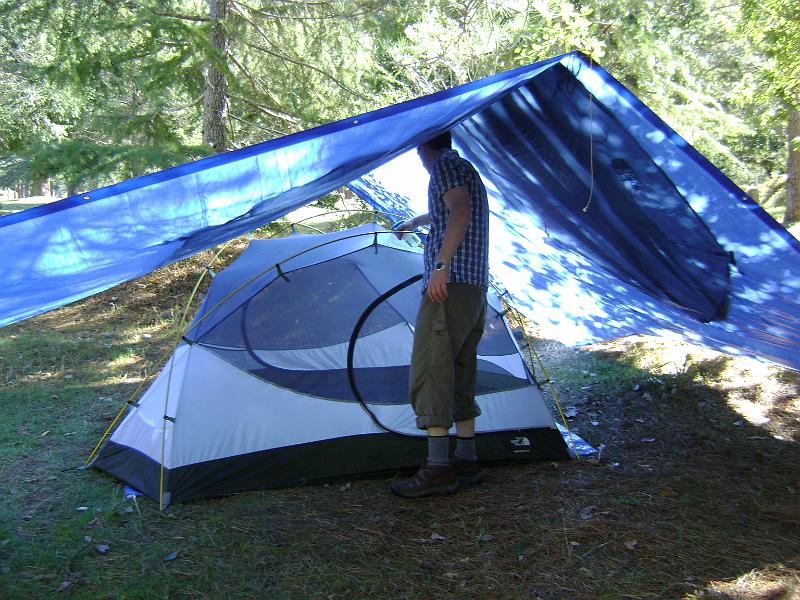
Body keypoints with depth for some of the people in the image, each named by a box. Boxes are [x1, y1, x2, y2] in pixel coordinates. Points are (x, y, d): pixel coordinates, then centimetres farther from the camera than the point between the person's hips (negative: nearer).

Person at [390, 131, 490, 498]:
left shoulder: (444, 165, -2)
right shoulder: (468, 171, 28)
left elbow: (460, 212, -20)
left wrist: (440, 266, -26)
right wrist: (414, 223, 65)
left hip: (450, 284, -10)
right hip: (476, 286, 10)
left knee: (430, 368, -12)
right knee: (460, 372, 11)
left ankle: (438, 468, -14)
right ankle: (466, 461, 14)